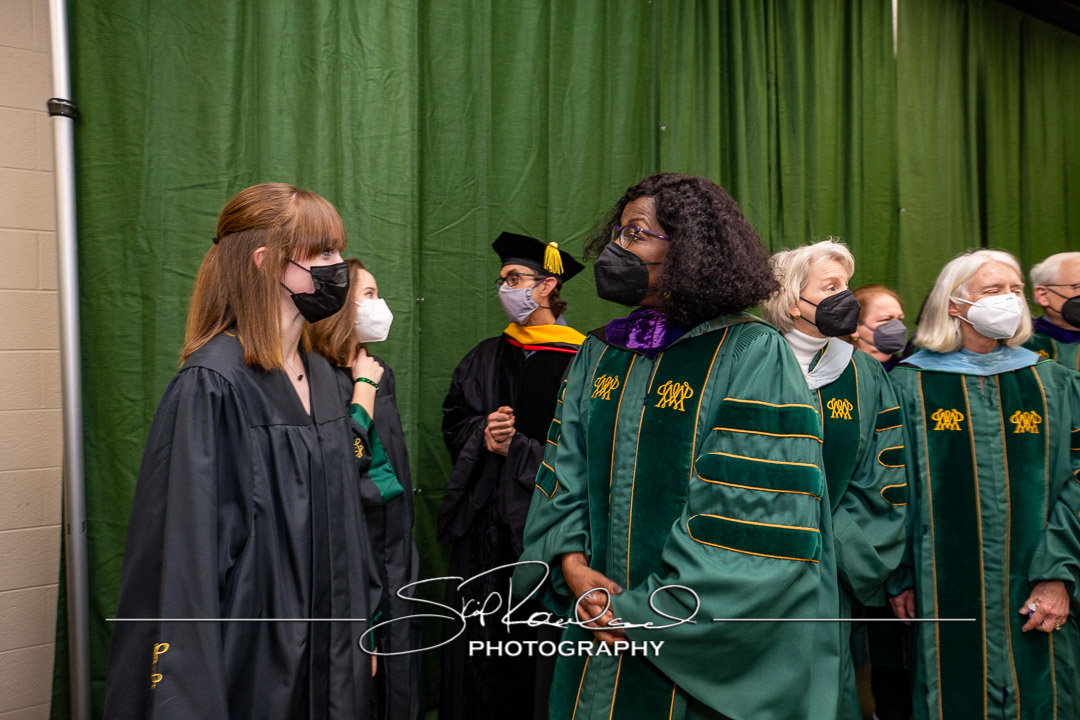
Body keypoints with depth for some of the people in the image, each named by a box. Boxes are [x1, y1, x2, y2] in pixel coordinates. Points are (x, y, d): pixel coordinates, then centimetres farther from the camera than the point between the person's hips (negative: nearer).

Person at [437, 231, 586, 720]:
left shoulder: (577, 362, -7)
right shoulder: (486, 358, 11)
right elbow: (453, 423, 13)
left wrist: (516, 449, -12)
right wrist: (482, 432, -8)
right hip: (483, 518, 5)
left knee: (535, 637, 2)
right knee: (481, 638, 10)